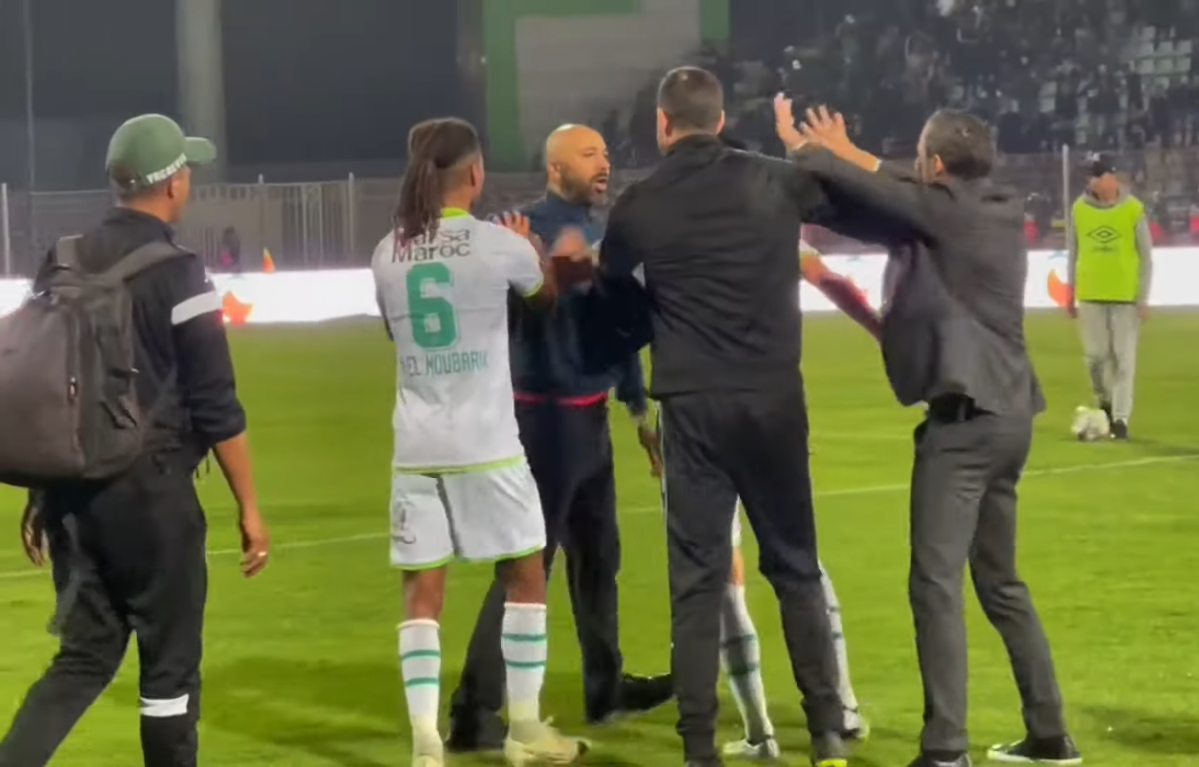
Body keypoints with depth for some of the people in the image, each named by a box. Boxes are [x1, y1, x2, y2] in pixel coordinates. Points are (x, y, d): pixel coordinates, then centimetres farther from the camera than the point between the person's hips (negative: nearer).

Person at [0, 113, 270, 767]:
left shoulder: (62, 265, 7)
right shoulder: (176, 274, -10)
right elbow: (216, 407, -10)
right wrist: (249, 509, -4)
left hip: (72, 490, 6)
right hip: (150, 492, -6)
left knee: (84, 657, 12)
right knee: (170, 665, 7)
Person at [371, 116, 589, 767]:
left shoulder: (388, 254, 5)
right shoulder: (498, 243, -5)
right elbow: (548, 294, 16)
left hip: (416, 449, 3)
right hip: (484, 446, -3)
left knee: (422, 593, 4)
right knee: (526, 575, 12)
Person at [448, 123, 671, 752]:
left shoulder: (598, 235, 13)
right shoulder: (533, 228, -14)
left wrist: (638, 406, 23)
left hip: (590, 415, 9)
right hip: (548, 416, -9)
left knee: (598, 555, 18)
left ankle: (606, 687, 31)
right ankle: (475, 712, -3)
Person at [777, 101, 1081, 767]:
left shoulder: (946, 209, -11)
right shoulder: (1003, 209, 11)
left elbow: (870, 200, -6)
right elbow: (899, 198, 24)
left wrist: (804, 147, 10)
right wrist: (848, 154, 27)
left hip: (966, 415, -9)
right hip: (1007, 414, 9)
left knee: (936, 583, -10)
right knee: (1000, 581, 18)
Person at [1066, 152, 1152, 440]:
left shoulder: (1134, 210, -5)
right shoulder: (1079, 209, 2)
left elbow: (1146, 257, -1)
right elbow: (1073, 254, 10)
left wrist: (1144, 298, -6)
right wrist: (1070, 294, 10)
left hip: (1126, 296, -2)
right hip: (1090, 295, 2)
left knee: (1124, 359, -3)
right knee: (1096, 356, 4)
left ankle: (1121, 418, 0)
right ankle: (1105, 401, 28)